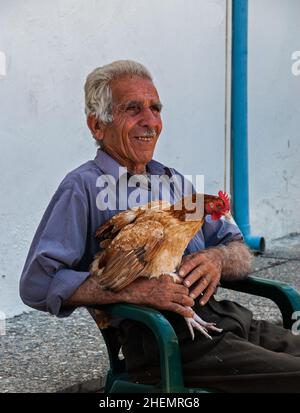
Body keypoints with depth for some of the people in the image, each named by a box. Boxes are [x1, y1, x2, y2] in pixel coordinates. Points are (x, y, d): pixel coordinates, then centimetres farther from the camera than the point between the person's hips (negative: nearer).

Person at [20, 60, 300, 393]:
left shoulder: (172, 180, 22)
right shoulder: (84, 188, -1)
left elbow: (240, 252, 19)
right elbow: (37, 283, -12)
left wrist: (217, 259, -6)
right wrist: (134, 290, -21)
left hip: (228, 318, 8)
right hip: (168, 340, -8)